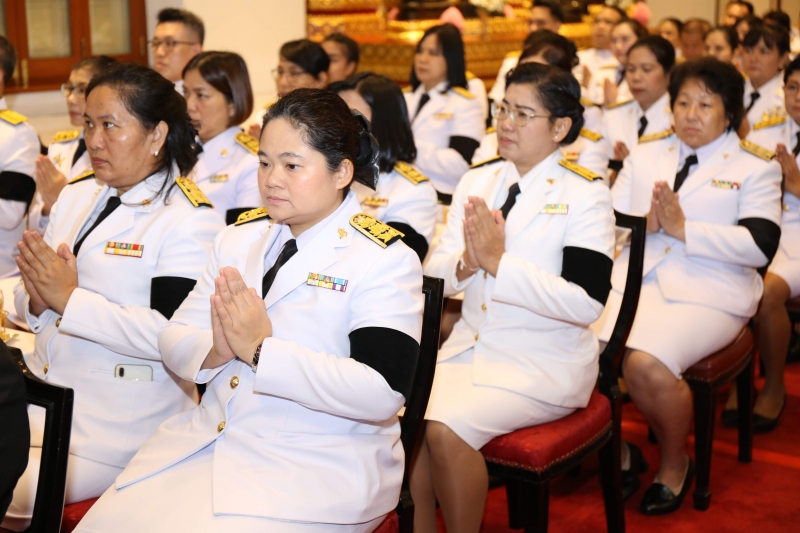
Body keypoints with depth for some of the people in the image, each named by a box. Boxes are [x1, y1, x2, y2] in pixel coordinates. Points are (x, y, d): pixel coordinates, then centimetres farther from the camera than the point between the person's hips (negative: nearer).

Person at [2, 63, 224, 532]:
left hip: (120, 423, -6)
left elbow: (172, 334, -21)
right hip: (43, 397, 7)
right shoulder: (76, 197, 11)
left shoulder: (189, 219, -11)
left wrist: (69, 299, -19)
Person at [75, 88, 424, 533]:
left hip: (318, 469, -5)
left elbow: (383, 392, -20)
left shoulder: (385, 260, -9)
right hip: (202, 440, 6)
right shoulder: (241, 236, 10)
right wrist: (215, 350, -15)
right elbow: (174, 341, 9)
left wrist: (262, 350, -23)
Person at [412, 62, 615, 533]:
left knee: (447, 428, -25)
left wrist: (498, 262, -22)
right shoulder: (477, 181, 9)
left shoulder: (585, 195, -8)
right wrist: (466, 263, -15)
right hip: (470, 345, 6)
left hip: (545, 364, -5)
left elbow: (586, 304, -19)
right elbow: (435, 275, 7)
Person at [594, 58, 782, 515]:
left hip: (706, 294, -4)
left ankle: (675, 464, 1)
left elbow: (760, 245, -6)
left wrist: (683, 229, -13)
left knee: (647, 365, -30)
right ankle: (617, 451, 4)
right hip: (633, 281, 4)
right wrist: (646, 224, -8)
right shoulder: (645, 156, 20)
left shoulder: (755, 167, 8)